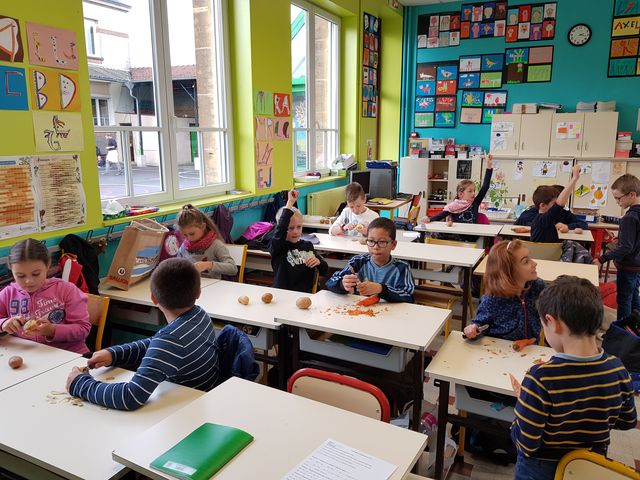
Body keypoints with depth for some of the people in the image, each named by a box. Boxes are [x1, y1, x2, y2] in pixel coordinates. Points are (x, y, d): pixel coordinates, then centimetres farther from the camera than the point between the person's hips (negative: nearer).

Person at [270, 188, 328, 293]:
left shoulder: (307, 246, 11)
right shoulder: (277, 247, 0)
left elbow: (324, 270, 19)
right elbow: (280, 230, -23)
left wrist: (319, 262, -3)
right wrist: (289, 204, -23)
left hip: (306, 294, 3)